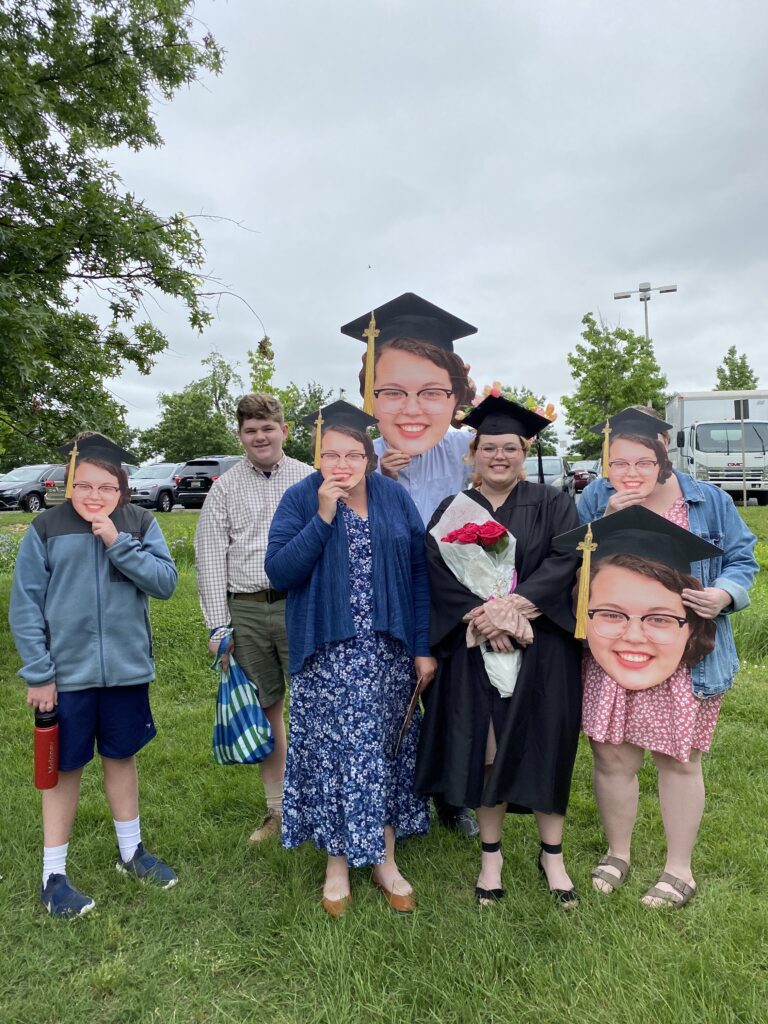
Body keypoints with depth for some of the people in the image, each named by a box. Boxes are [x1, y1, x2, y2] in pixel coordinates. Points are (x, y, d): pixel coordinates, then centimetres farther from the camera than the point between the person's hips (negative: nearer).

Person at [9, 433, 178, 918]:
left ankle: (131, 851, 37)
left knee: (123, 757, 18)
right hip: (67, 674, -2)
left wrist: (118, 543, -20)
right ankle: (54, 874, 27)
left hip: (127, 670, 2)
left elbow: (166, 581, -11)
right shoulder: (46, 529, -7)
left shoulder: (140, 523, -3)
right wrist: (37, 674, -8)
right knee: (65, 768, 10)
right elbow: (26, 605, -5)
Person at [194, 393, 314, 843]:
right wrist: (219, 624, -1)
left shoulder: (310, 480, 4)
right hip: (246, 610, 2)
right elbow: (210, 557, 5)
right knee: (266, 708, 11)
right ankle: (278, 810, 24)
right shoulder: (225, 488, 7)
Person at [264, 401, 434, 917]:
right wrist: (323, 517, -21)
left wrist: (424, 647, 0)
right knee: (332, 753, 7)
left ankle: (385, 859, 30)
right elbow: (280, 572, -13)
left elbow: (419, 574, 2)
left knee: (386, 751, 11)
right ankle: (338, 861, 28)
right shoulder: (301, 500, -4)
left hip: (389, 653, 2)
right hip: (326, 656, -1)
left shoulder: (395, 498, 1)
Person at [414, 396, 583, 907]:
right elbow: (438, 573, -6)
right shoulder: (452, 511, 6)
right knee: (484, 749, 6)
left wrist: (511, 606, -22)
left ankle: (552, 854, 26)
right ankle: (492, 853, 26)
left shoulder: (553, 505, 4)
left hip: (542, 651, 0)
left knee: (544, 745, 6)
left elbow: (563, 563, -10)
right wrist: (486, 617, -20)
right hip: (474, 651, 1)